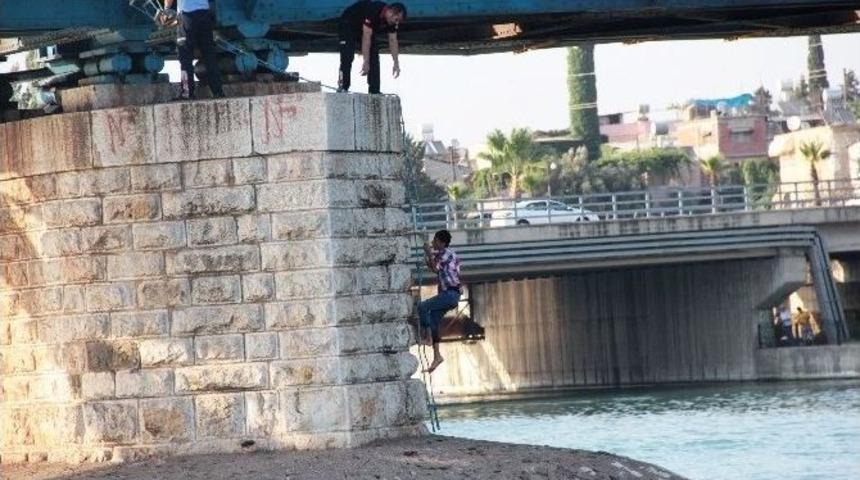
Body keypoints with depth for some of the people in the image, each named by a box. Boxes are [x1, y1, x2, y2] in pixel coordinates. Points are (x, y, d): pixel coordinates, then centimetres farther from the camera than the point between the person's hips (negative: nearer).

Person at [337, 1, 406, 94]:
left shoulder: (392, 20, -18)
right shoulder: (373, 11, -40)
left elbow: (393, 41, -8)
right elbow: (366, 38, -41)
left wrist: (396, 64, -10)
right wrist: (366, 62, -42)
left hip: (367, 29, 7)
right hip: (348, 24, -7)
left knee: (374, 56, -3)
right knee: (347, 57, -20)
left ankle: (374, 91, -1)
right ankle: (343, 88, -17)